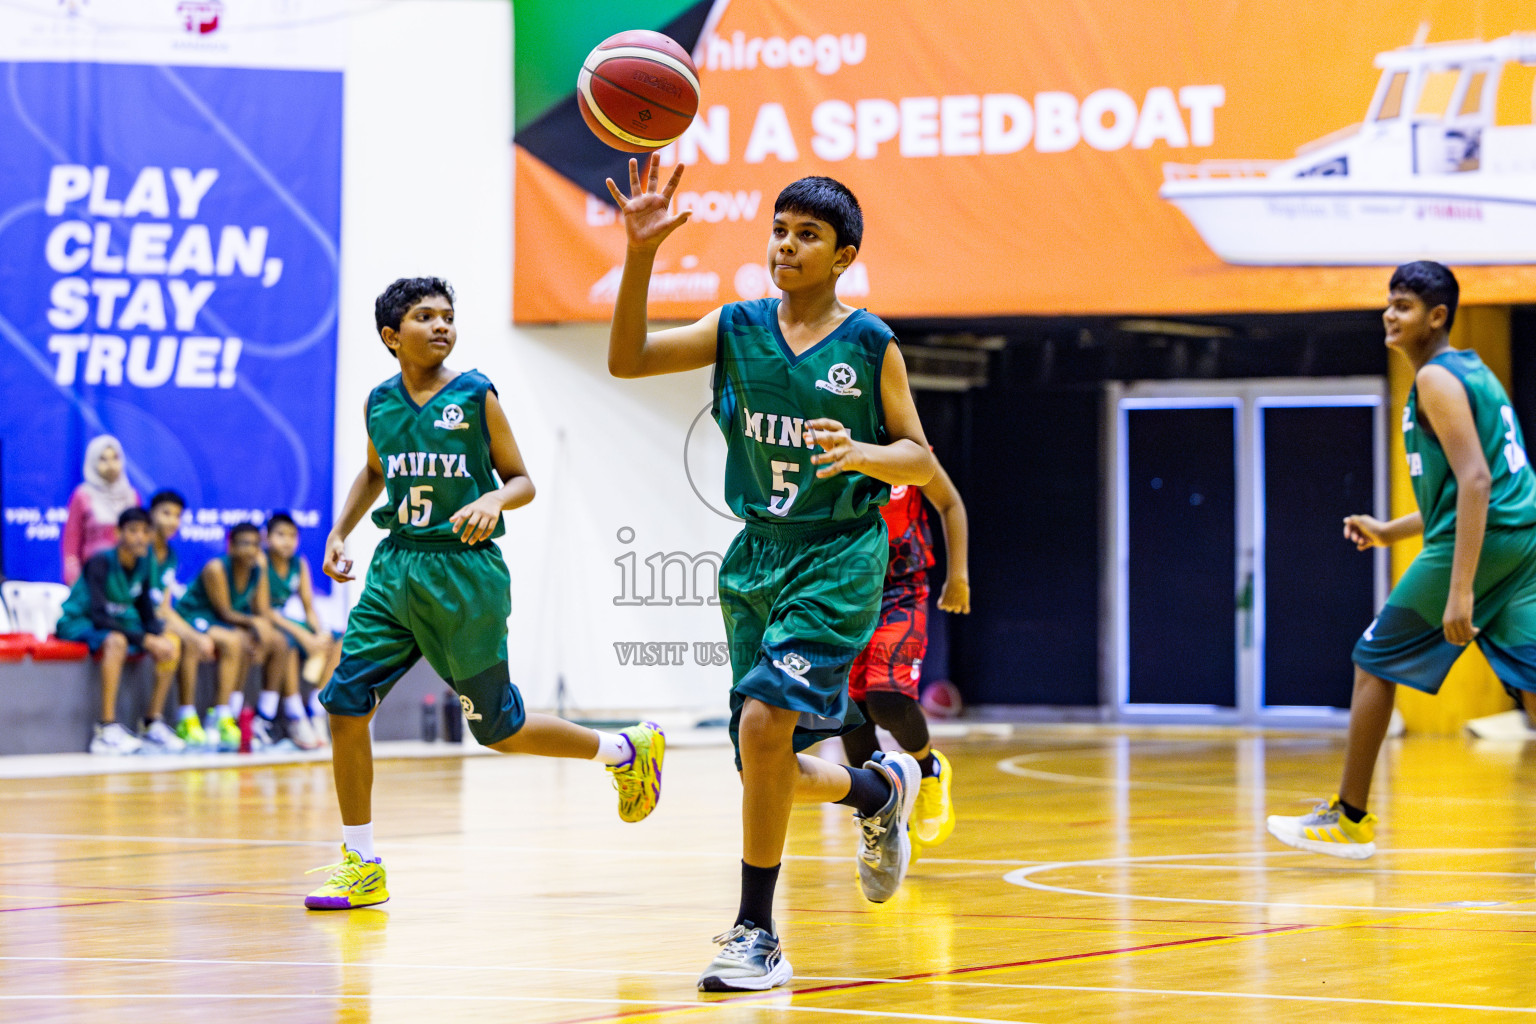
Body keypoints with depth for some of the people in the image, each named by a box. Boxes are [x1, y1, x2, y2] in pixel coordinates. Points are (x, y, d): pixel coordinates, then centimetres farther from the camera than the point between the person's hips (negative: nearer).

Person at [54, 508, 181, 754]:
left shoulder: (142, 566, 2)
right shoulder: (100, 563, -20)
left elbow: (148, 617, 6)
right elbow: (99, 616, -29)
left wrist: (158, 637, -18)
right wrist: (144, 639, -33)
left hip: (117, 624, 8)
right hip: (78, 623, -8)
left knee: (171, 646, -9)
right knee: (116, 641, -38)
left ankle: (153, 725, -4)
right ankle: (107, 729, -39)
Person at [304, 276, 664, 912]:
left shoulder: (476, 397, -7)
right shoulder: (380, 404, 5)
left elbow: (522, 481, 0)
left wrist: (494, 501, -21)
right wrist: (338, 533, 14)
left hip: (464, 572, -4)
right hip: (397, 567, 5)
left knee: (497, 727, 2)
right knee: (345, 705, -5)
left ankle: (628, 750, 27)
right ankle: (362, 866, 6)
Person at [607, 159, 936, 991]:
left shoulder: (870, 346, -4)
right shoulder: (738, 328, 3)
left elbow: (919, 460, -1)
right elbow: (626, 360, -8)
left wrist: (861, 453, -22)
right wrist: (640, 255, -20)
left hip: (838, 560, -4)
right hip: (756, 555, 5)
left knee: (765, 717, -23)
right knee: (769, 766, 7)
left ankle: (756, 933, -14)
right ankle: (881, 789, 42)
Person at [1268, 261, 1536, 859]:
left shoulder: (1437, 379, -8)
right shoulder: (1471, 372, 22)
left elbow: (1475, 481, -19)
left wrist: (1460, 589, -25)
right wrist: (1389, 532, 32)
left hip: (1478, 542, -9)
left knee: (1374, 663, 5)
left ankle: (1349, 820, 12)